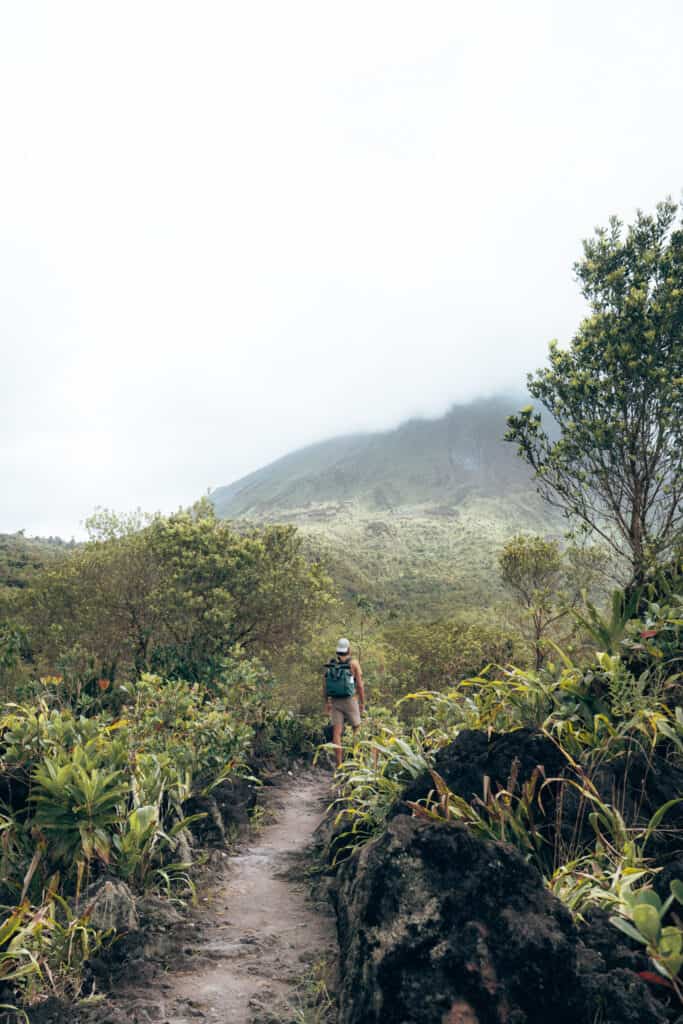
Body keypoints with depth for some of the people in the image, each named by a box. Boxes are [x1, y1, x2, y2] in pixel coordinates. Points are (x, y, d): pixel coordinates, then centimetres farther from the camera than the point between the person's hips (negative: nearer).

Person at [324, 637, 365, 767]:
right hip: (350, 701, -3)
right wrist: (362, 702, 1)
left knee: (336, 733, 2)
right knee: (356, 728, 18)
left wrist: (326, 702, 17)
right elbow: (359, 685, -8)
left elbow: (325, 685, 6)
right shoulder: (354, 663, -6)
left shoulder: (331, 664, 5)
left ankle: (339, 764, -2)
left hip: (335, 702, 3)